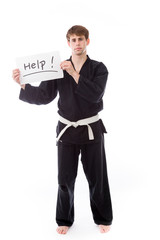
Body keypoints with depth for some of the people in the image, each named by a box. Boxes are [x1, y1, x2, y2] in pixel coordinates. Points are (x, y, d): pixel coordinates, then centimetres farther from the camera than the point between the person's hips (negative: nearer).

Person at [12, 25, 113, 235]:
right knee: (65, 178, 9)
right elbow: (43, 96, -5)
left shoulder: (98, 68, -4)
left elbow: (95, 95, -20)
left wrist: (74, 73, -25)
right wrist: (23, 84, -20)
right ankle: (65, 219, 29)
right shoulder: (59, 69, 0)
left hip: (91, 129, -1)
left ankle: (103, 218, 30)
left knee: (97, 177, 9)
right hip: (67, 129, 1)